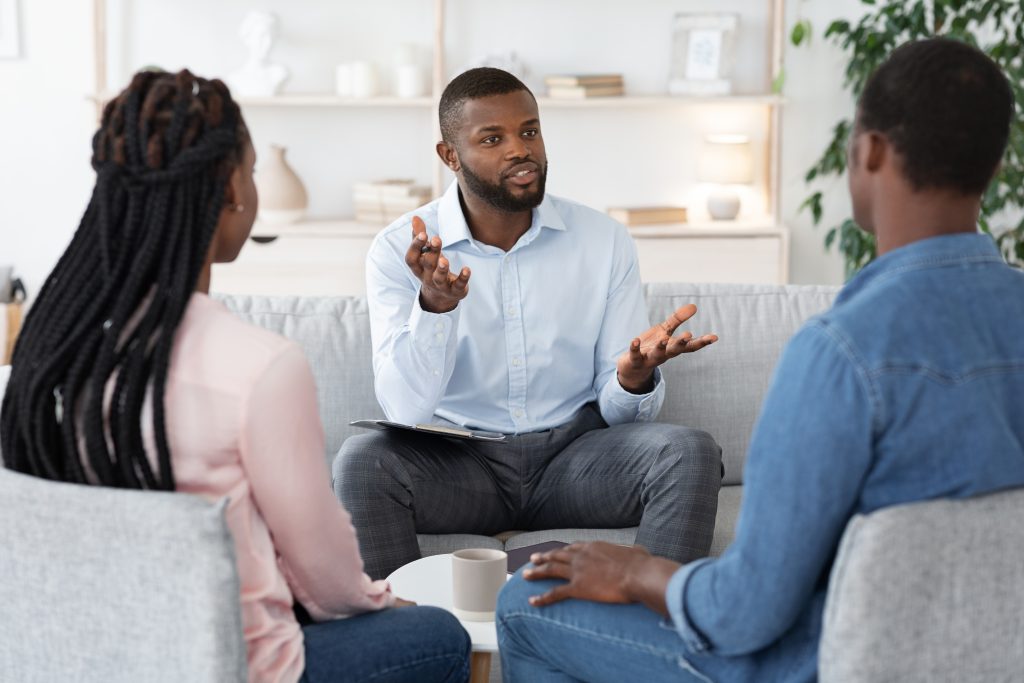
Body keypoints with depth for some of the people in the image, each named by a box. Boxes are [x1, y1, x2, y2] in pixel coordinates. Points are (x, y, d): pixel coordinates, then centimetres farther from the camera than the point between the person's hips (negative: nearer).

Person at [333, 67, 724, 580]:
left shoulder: (604, 241, -1)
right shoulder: (399, 252, -6)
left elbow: (616, 412, 1)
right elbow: (406, 409, -17)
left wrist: (635, 378, -24)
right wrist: (434, 304, -33)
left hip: (574, 452, 2)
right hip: (457, 460, -1)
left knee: (691, 452, -25)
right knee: (362, 461, -31)